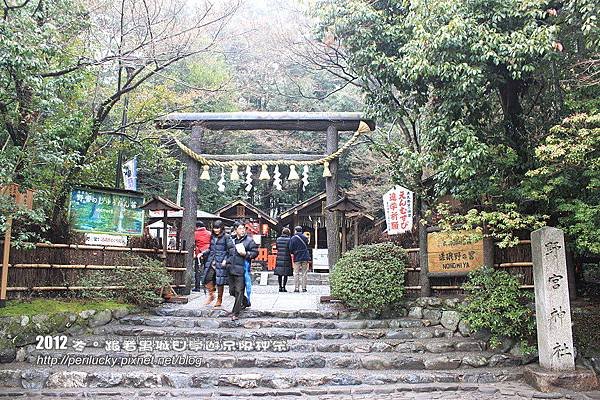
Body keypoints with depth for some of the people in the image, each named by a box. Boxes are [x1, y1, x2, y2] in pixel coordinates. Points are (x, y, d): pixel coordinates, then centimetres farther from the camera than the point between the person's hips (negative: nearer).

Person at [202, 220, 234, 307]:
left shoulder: (226, 237, -2)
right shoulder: (212, 237, 16)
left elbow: (231, 251, -5)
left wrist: (226, 260, -13)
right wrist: (203, 254, 11)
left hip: (221, 263, -5)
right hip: (211, 262, 5)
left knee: (220, 282, -1)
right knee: (208, 278, -9)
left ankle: (219, 300, 14)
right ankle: (211, 295, 14)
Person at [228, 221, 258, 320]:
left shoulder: (249, 240, -3)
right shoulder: (232, 240, 11)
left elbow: (255, 252, -2)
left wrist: (246, 254, -15)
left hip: (241, 270, -6)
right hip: (231, 269, 6)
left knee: (239, 291, -5)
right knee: (232, 291, 14)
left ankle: (235, 313, 1)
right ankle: (246, 302, 38)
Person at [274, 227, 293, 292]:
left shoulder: (278, 239, 6)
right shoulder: (288, 239, -8)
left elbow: (277, 248, 12)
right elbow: (290, 249, -7)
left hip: (279, 258, 4)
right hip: (286, 258, -4)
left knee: (279, 274, 10)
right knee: (285, 274, 2)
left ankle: (280, 287, 11)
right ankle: (283, 287, 1)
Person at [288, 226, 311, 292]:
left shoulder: (293, 238, -3)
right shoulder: (305, 237, 2)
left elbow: (290, 249, -5)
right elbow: (307, 246, 7)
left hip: (297, 258, -1)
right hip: (305, 257, 1)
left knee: (296, 273, 5)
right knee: (304, 273, 6)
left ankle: (296, 288, 2)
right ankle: (304, 288, 5)